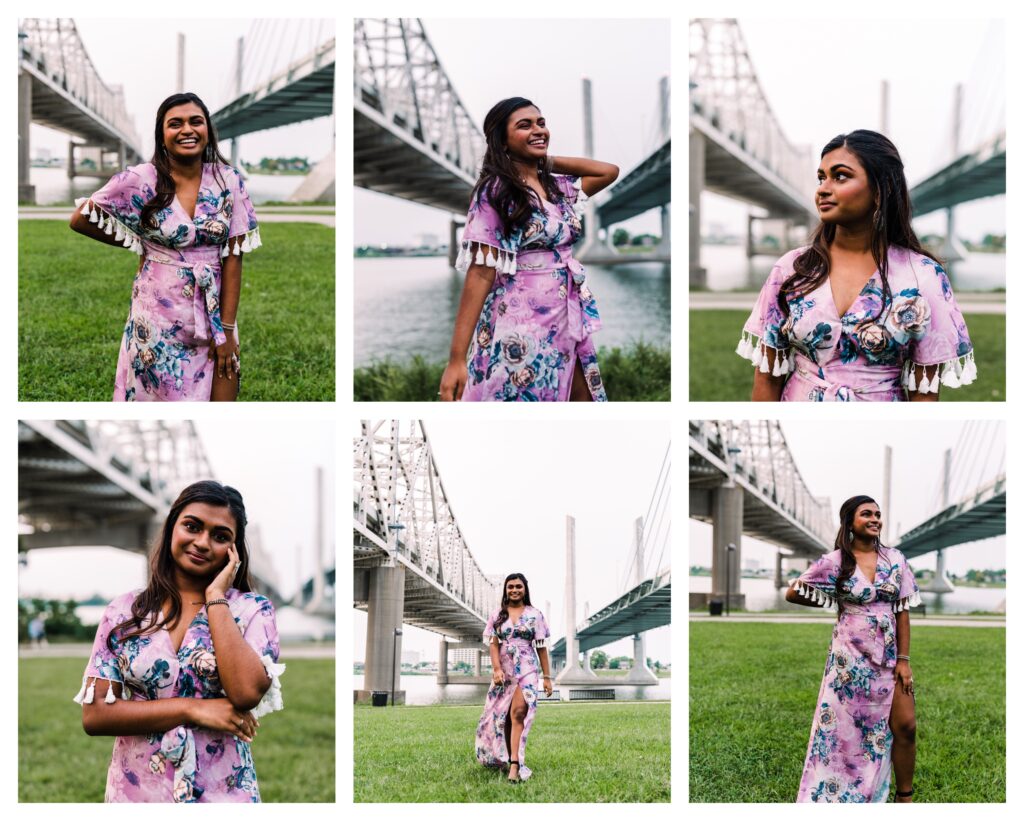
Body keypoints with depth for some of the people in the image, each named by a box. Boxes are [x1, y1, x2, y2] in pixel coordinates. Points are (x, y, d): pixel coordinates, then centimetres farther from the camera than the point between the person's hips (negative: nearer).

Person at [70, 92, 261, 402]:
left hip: (216, 311, 2)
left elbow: (233, 257, -4)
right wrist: (137, 243, 5)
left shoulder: (228, 181, -2)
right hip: (161, 315, -2)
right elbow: (80, 220, 1)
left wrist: (227, 329, -8)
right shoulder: (140, 180, -9)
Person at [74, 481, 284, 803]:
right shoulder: (124, 611, 0)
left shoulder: (252, 610, -4)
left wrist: (215, 597, -14)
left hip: (222, 794, -1)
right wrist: (192, 710, -15)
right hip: (135, 792, 1)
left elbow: (247, 692, -21)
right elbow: (94, 715, -6)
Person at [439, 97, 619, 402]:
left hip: (569, 322, 7)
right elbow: (481, 273, -14)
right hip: (521, 329, -7)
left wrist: (547, 161, 9)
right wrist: (457, 359, -20)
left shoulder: (559, 186, 10)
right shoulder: (495, 191, -9)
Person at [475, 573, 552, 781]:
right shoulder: (498, 616, 9)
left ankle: (514, 765, -28)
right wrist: (497, 669, -13)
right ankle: (515, 762, 16)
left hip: (527, 670, -3)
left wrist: (547, 676, 4)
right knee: (502, 716, 3)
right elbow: (493, 645, 2)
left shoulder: (535, 615, 6)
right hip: (504, 671, 3)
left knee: (518, 713, -20)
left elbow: (541, 648, 6)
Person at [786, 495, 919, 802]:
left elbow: (902, 610, 2)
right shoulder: (835, 562, -6)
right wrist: (834, 603, 8)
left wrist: (903, 659, -4)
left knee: (906, 726, 0)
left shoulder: (895, 559, 3)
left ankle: (905, 798, 12)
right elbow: (793, 594, 0)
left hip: (890, 654, 3)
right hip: (852, 656, -3)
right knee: (849, 729, 2)